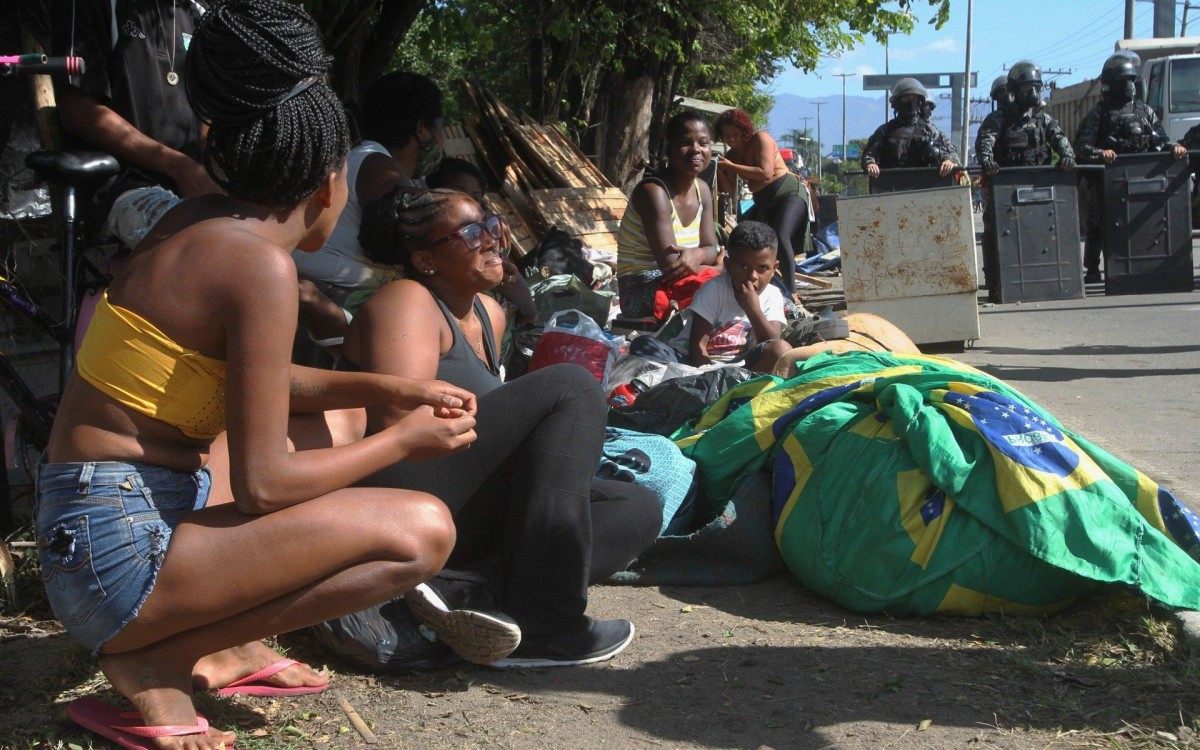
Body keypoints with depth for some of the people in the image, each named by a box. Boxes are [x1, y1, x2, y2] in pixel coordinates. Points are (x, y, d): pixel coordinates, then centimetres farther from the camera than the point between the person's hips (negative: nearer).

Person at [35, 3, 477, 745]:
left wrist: (388, 389, 11)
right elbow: (262, 485, -18)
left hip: (90, 525, 9)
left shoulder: (202, 221, 8)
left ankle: (216, 643, 12)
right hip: (119, 546, -9)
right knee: (422, 531, -17)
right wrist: (404, 440, -4)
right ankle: (159, 662, -8)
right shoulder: (259, 261, -18)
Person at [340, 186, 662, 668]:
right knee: (570, 388, -18)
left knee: (639, 510, 3)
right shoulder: (408, 302, -6)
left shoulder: (489, 315, 20)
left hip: (465, 515, 10)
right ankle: (540, 627, -26)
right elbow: (398, 424, -19)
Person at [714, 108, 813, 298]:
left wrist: (732, 166, -20)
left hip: (789, 192, -9)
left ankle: (791, 292, -31)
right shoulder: (731, 155, 8)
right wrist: (719, 171, -14)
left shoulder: (760, 138, -11)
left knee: (780, 237, -29)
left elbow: (766, 173, -23)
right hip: (763, 201, 9)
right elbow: (729, 189, 4)